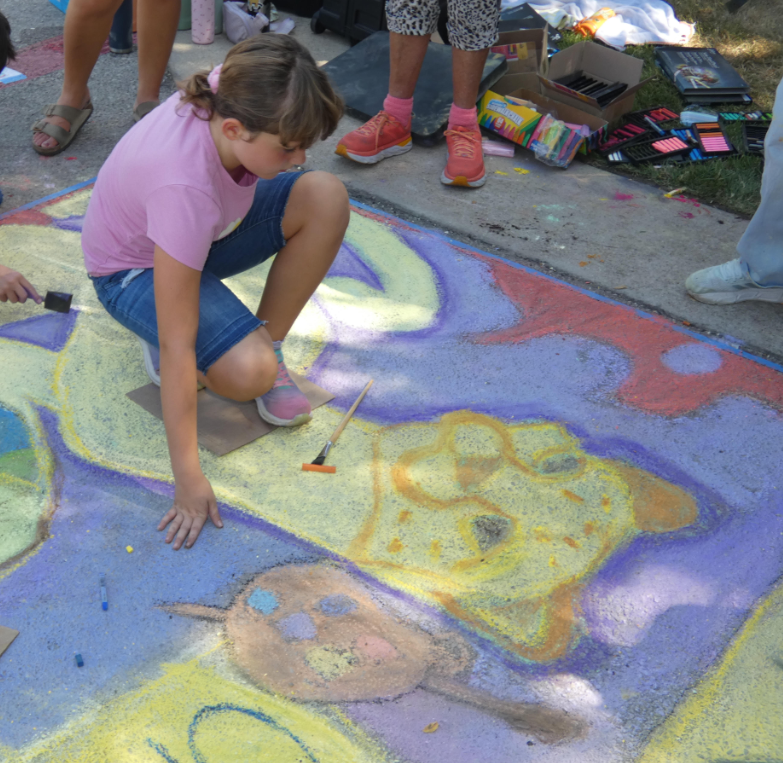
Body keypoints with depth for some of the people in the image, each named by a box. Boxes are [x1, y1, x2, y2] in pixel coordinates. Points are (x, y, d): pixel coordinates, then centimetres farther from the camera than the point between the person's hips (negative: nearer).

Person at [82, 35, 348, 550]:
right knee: (249, 373, -32)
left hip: (205, 229, 7)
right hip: (135, 269, -7)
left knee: (327, 197, -20)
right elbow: (177, 347, -39)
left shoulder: (233, 94, -27)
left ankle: (268, 341, -6)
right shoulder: (185, 187, -43)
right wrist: (188, 477, -35)